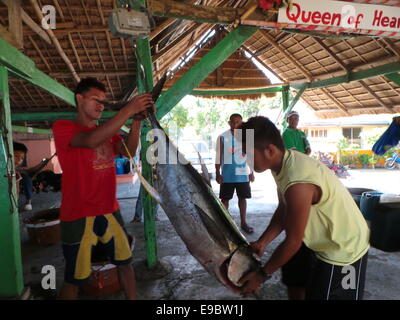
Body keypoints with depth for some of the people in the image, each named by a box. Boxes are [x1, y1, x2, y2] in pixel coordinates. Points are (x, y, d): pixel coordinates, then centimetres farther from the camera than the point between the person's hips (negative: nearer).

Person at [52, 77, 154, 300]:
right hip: (78, 216, -6)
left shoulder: (108, 131, 13)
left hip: (110, 211, 6)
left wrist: (137, 120, -17)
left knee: (125, 262, 15)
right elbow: (91, 141, -28)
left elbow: (129, 151, -4)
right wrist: (128, 110, -30)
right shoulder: (62, 127, -7)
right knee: (75, 278, 6)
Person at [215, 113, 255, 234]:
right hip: (227, 174, -2)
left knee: (242, 197, 8)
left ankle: (243, 222, 21)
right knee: (225, 198, 5)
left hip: (243, 174, 2)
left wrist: (251, 172, 8)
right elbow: (219, 156, -2)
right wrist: (217, 173, -6)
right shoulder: (223, 137, -3)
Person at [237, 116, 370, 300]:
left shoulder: (298, 184, -37)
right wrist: (262, 242, -3)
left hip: (343, 249, -8)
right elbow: (283, 210, 3)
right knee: (295, 281, 24)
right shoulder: (284, 162, -10)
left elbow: (293, 241, -26)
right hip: (318, 239, 9)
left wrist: (262, 274, -13)